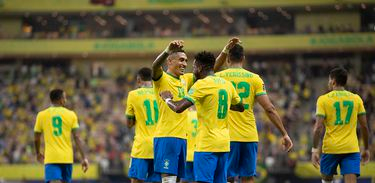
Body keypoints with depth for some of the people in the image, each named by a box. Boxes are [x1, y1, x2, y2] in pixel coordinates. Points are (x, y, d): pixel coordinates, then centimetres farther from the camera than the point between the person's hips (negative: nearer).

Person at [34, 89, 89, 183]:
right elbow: (77, 137, -4)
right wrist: (84, 157, -2)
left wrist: (38, 153, 28)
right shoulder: (71, 115, 2)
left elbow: (36, 139, 9)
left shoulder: (41, 115, 3)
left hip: (51, 158, -2)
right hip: (67, 158, 2)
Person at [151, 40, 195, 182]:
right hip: (166, 137, -8)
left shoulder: (185, 80, 16)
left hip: (182, 137, 8)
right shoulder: (162, 78, -5)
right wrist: (167, 51, -46)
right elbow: (155, 66, -27)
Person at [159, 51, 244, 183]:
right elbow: (240, 107, 26)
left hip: (207, 144, -7)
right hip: (224, 143, 7)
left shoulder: (202, 84, -11)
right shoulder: (227, 84, 11)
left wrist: (167, 99, 2)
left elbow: (179, 108, -17)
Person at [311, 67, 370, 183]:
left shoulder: (323, 99, -1)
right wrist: (366, 149, 17)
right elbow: (364, 126, 7)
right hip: (352, 149, 1)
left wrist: (314, 149, -6)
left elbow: (318, 127, -9)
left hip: (330, 148, -1)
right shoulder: (356, 99, 6)